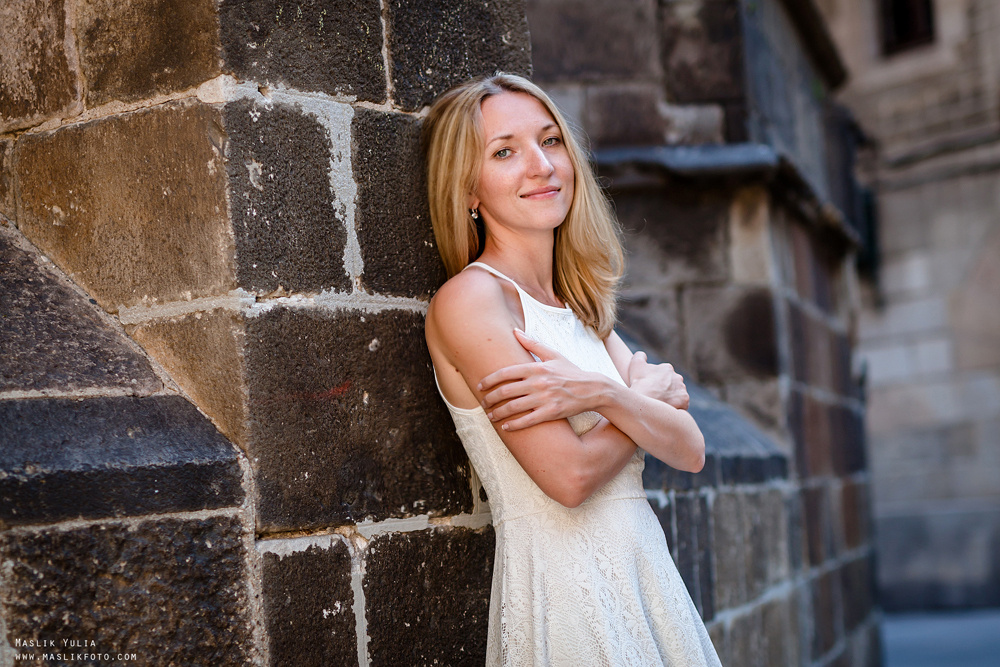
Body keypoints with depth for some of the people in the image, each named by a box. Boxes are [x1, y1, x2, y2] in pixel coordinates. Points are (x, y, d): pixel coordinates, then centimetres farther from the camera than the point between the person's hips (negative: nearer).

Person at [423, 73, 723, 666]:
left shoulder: (582, 306, 10)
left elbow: (690, 451, 1)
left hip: (647, 571, 7)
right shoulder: (470, 297, -12)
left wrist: (600, 392, -17)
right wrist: (650, 391, -2)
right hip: (562, 588, -6)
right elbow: (570, 474, -18)